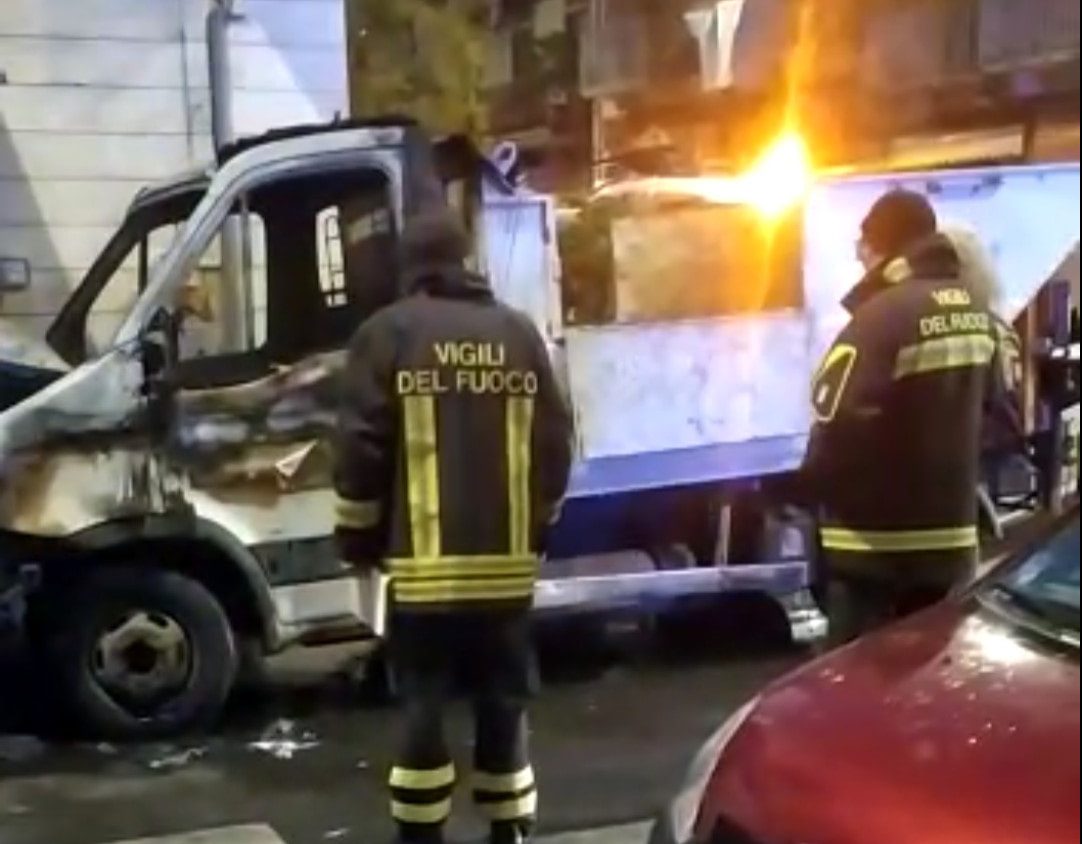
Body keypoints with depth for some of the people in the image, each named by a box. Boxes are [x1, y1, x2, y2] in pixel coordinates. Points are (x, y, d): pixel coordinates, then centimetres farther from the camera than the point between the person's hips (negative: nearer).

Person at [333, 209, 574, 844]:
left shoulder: (388, 334, 0)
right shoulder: (519, 332, 9)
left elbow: (363, 448, -5)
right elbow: (556, 441, 8)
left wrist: (359, 539, 6)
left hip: (424, 563, -3)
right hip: (507, 561, 3)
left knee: (424, 705, 5)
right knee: (504, 701, 12)